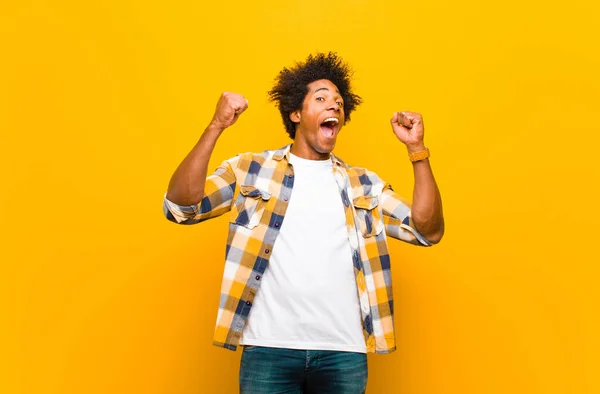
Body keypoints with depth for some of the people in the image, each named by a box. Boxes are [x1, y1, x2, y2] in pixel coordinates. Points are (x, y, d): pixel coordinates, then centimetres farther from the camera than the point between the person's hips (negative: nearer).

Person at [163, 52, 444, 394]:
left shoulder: (364, 184, 15)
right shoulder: (251, 169, 7)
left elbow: (428, 230, 8)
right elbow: (181, 206, -4)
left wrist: (417, 149, 0)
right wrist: (216, 127, -12)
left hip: (344, 352, 3)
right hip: (269, 347, -2)